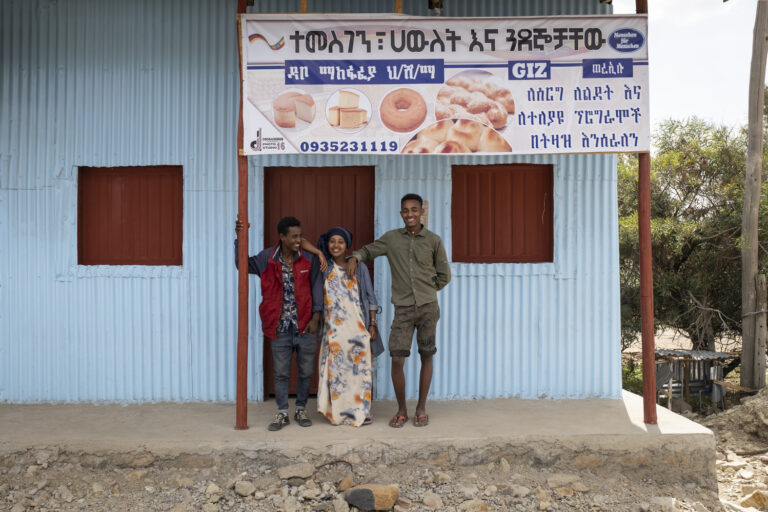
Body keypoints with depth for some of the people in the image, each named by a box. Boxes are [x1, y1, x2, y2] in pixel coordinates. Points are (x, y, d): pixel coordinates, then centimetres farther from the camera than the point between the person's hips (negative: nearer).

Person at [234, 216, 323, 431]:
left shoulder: (309, 258, -1)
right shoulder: (267, 258, -1)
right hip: (280, 327, 0)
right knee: (281, 373, 7)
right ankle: (282, 413, 20)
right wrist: (240, 238, -3)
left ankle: (301, 409, 26)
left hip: (305, 326, 0)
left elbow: (316, 287, 1)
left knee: (306, 371, 9)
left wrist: (315, 317, -5)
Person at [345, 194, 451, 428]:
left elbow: (444, 276, 9)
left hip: (428, 307, 0)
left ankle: (421, 408, 20)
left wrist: (425, 291, 7)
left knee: (426, 357, 6)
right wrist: (354, 257, -2)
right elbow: (368, 250, 17)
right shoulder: (391, 238, 5)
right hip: (403, 309, 0)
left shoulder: (433, 241, 2)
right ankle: (401, 410, 12)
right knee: (397, 359, -5)